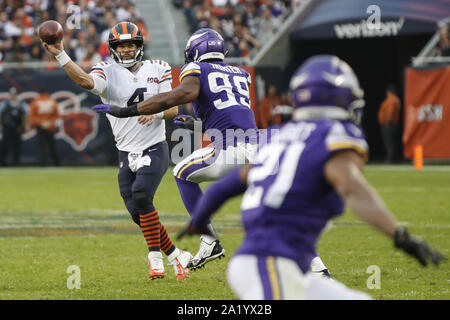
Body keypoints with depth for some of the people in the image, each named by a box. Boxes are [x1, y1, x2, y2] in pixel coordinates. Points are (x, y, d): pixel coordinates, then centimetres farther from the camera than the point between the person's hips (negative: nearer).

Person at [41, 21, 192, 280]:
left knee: (141, 194, -26)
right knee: (139, 214, -1)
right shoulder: (108, 74, -1)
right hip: (127, 154, 2)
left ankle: (155, 257, -16)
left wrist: (156, 112, -21)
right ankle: (176, 256, 19)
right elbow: (85, 80, -23)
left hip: (154, 149, -2)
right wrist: (60, 55, -36)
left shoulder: (157, 70, 4)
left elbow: (173, 108, 1)